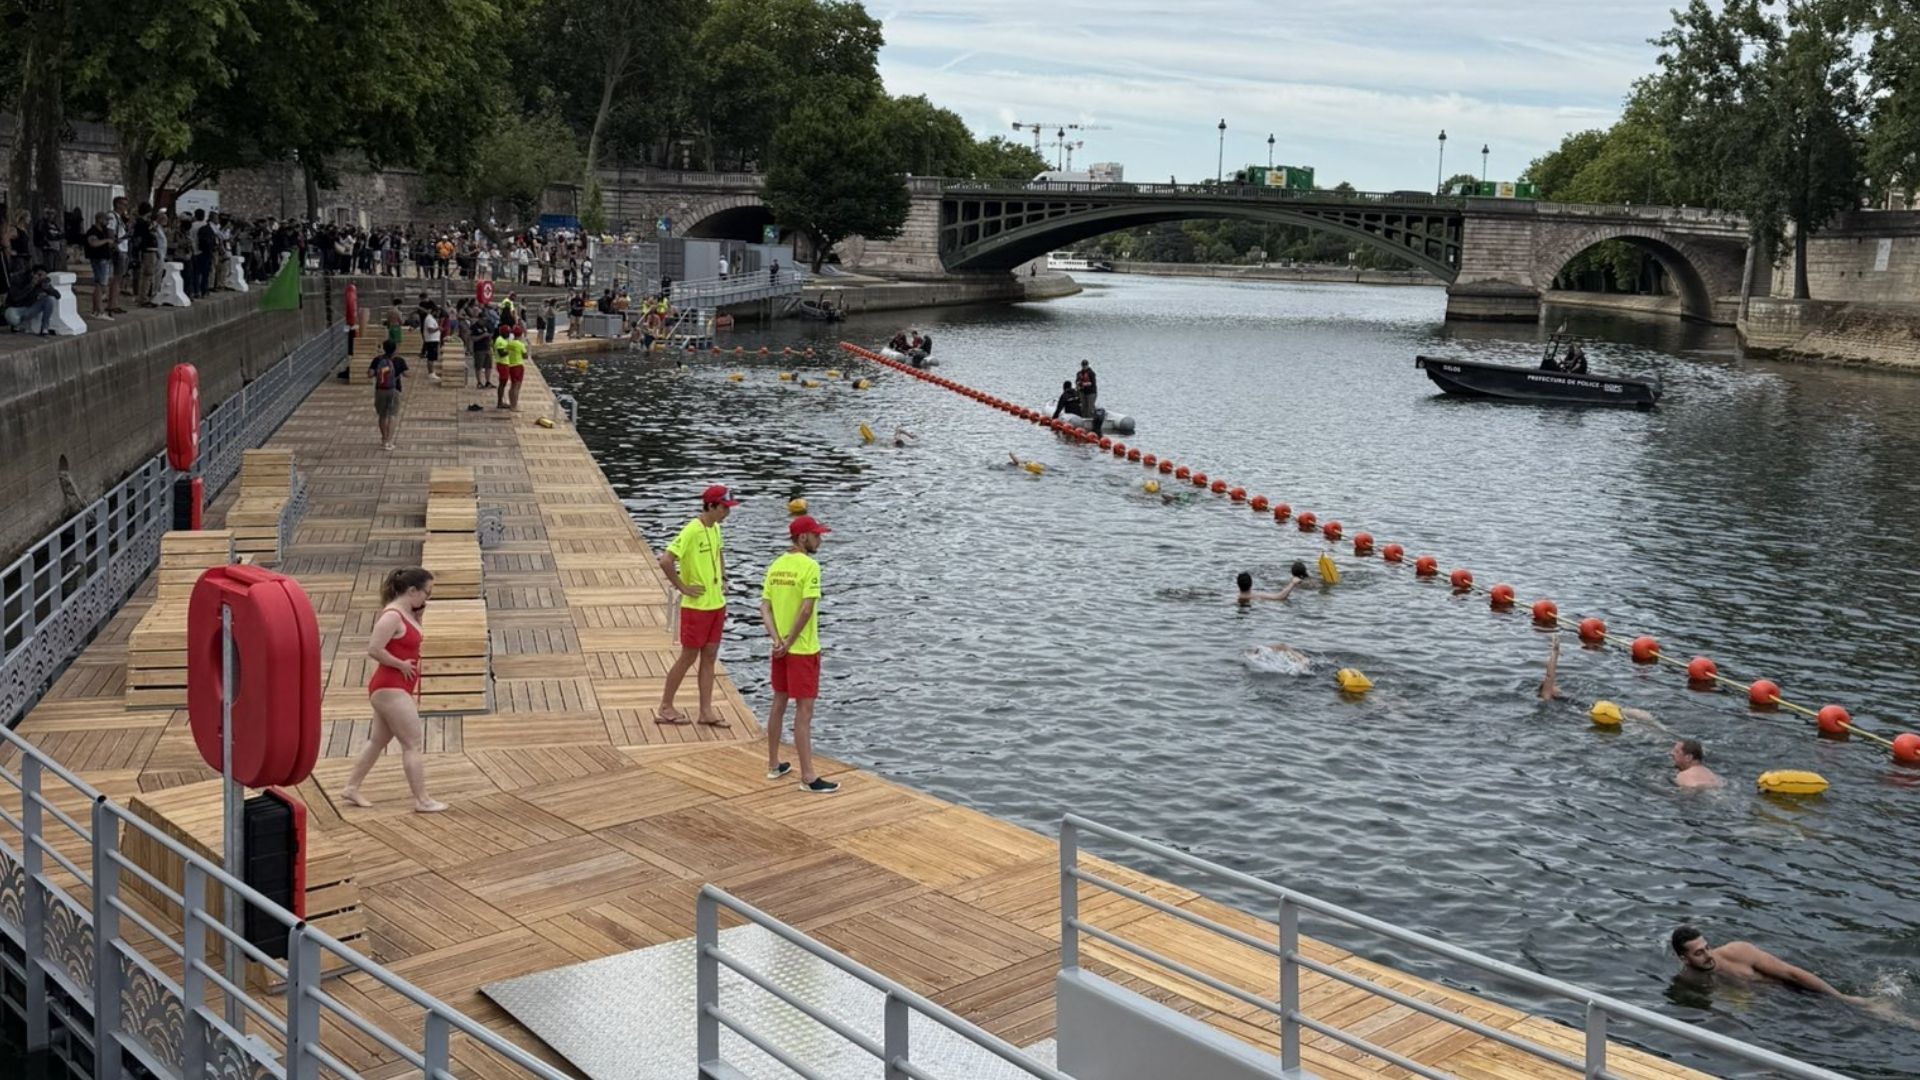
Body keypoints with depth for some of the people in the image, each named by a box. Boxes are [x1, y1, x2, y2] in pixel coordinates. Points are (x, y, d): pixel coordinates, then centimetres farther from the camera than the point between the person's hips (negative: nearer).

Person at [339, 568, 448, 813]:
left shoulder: (407, 613, 8)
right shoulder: (392, 616, -20)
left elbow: (410, 643, 16)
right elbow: (374, 649, -25)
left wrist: (419, 615, 3)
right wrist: (401, 664, -17)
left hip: (396, 689, 10)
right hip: (389, 689, -10)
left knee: (379, 741, 18)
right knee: (414, 743, -7)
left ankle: (351, 789, 27)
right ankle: (422, 800, -4)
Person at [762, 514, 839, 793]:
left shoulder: (775, 566, 7)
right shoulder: (809, 566, -16)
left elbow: (765, 608, 2)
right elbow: (806, 610, -23)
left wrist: (777, 640, -7)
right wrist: (790, 642, -13)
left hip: (780, 649, 8)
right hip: (803, 650, -8)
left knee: (779, 703, 18)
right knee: (804, 710, -5)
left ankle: (774, 764, 28)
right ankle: (808, 777, -2)